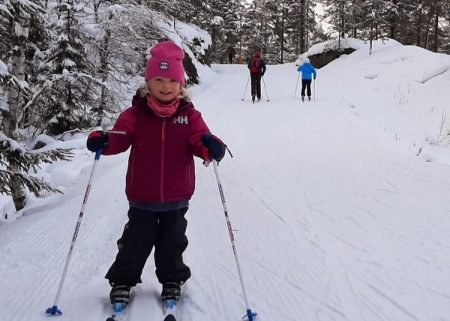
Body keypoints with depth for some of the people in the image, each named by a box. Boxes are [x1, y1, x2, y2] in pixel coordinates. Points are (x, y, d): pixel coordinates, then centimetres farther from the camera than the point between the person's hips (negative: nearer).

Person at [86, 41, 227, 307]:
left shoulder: (189, 115, -3)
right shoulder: (135, 114, -7)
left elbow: (199, 141, -9)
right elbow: (119, 139, -11)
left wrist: (211, 147, -32)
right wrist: (102, 142, -33)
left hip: (176, 197, 1)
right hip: (142, 197, -1)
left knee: (172, 242, 16)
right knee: (136, 242, 9)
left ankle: (172, 280, 36)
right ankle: (122, 281, 28)